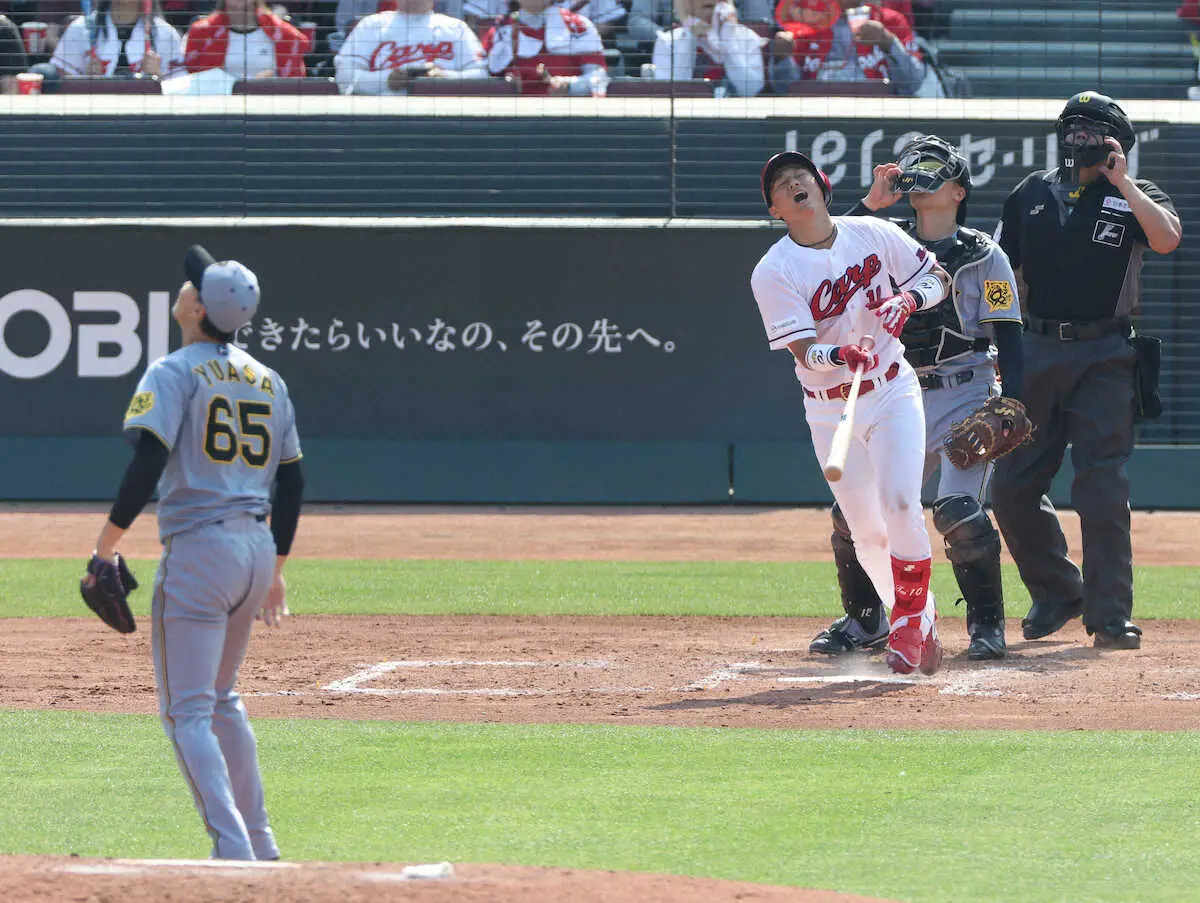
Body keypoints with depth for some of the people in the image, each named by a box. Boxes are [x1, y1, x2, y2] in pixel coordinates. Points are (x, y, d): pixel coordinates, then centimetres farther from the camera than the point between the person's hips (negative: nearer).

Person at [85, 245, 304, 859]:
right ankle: (260, 846, 23)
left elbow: (148, 463, -20)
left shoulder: (174, 373, -8)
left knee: (186, 710, -5)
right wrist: (275, 570, 23)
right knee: (220, 699, 23)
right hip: (257, 548, 7)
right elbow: (291, 481, 17)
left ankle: (233, 848, -18)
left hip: (198, 552, -7)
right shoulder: (266, 380, 14)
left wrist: (106, 545, -14)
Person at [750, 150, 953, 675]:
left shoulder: (874, 234, -2)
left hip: (892, 394, 0)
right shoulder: (773, 273, -11)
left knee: (900, 504, -18)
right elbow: (803, 350, -19)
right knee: (866, 531, 2)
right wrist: (841, 354, -41)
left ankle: (909, 622, -5)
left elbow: (937, 278, 9)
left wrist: (907, 300, -12)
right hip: (830, 411, 0)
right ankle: (918, 619, 22)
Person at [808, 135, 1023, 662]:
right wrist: (870, 204, -7)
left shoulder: (983, 256, 0)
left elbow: (1008, 336, -4)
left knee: (958, 510, -21)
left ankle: (987, 624, -6)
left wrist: (1011, 404, -15)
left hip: (964, 396, -5)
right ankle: (865, 622, 17)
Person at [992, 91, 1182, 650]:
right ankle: (1057, 593, 22)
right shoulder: (1031, 194, 14)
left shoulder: (1135, 197, 5)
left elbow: (1166, 238, -17)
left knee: (1102, 488, -11)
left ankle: (1110, 614, -7)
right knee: (1013, 488, 2)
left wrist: (1122, 183, -12)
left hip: (1104, 357, -4)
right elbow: (1007, 275, 16)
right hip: (1036, 351, 4)